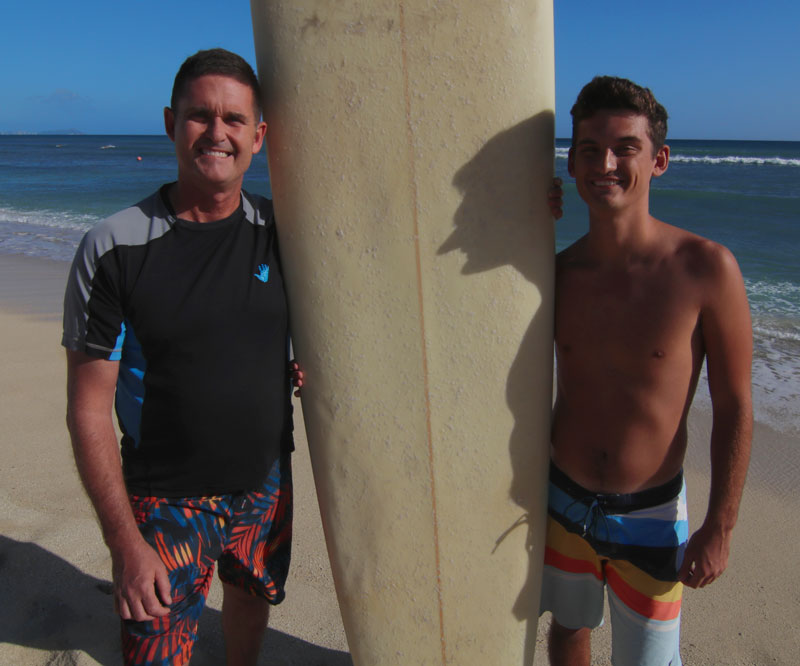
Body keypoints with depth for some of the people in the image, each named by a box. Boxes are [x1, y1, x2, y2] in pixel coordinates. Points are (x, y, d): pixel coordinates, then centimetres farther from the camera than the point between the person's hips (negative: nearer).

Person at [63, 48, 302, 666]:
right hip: (166, 501, -3)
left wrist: (308, 368, -6)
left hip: (267, 484, 4)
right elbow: (89, 410, -12)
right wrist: (124, 542, -14)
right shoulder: (114, 248, -15)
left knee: (253, 598, 25)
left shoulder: (281, 231, -4)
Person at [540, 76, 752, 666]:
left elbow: (734, 407, -10)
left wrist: (720, 528, -7)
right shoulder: (557, 271, -8)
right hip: (564, 501, 3)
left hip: (650, 515, -2)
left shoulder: (706, 269, -18)